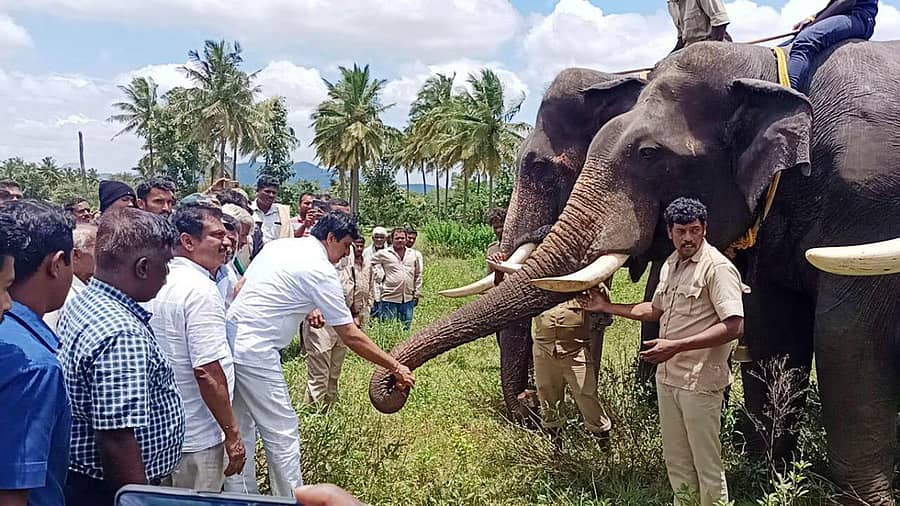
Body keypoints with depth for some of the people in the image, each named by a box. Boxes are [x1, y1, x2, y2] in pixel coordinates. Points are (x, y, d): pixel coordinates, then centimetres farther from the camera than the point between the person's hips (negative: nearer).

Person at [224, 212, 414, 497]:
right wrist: (396, 367, -3)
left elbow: (239, 290, 17)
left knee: (238, 431, 17)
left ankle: (241, 495, 28)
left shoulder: (278, 246, 12)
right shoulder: (321, 271, -11)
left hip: (229, 341, 9)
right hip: (255, 354, -9)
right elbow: (350, 336, -9)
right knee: (283, 435, 2)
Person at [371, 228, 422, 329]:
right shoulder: (383, 254, -2)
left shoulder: (413, 255, 11)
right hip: (389, 299, -4)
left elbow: (418, 275, 17)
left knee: (407, 328, 11)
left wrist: (417, 293, 14)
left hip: (408, 299, 4)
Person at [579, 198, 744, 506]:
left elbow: (734, 326, -24)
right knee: (676, 461, 18)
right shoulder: (671, 264, 11)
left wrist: (676, 346, -28)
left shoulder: (718, 268, -15)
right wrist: (607, 307, 20)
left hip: (700, 381, -8)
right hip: (667, 376, 8)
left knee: (707, 465, 3)